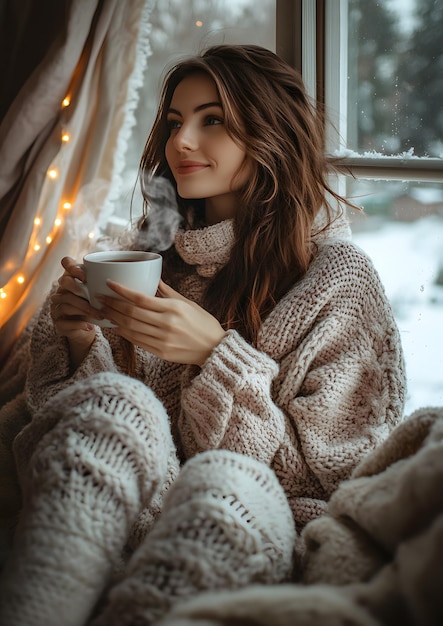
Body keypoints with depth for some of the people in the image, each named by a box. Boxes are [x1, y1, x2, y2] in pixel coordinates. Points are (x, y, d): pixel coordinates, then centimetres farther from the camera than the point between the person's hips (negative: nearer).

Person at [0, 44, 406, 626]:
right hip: (129, 517, 4)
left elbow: (328, 466, -4)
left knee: (222, 481, -38)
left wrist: (215, 354, -16)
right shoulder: (156, 250, 13)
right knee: (109, 397, -29)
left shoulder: (338, 277, 0)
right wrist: (79, 339, -7)